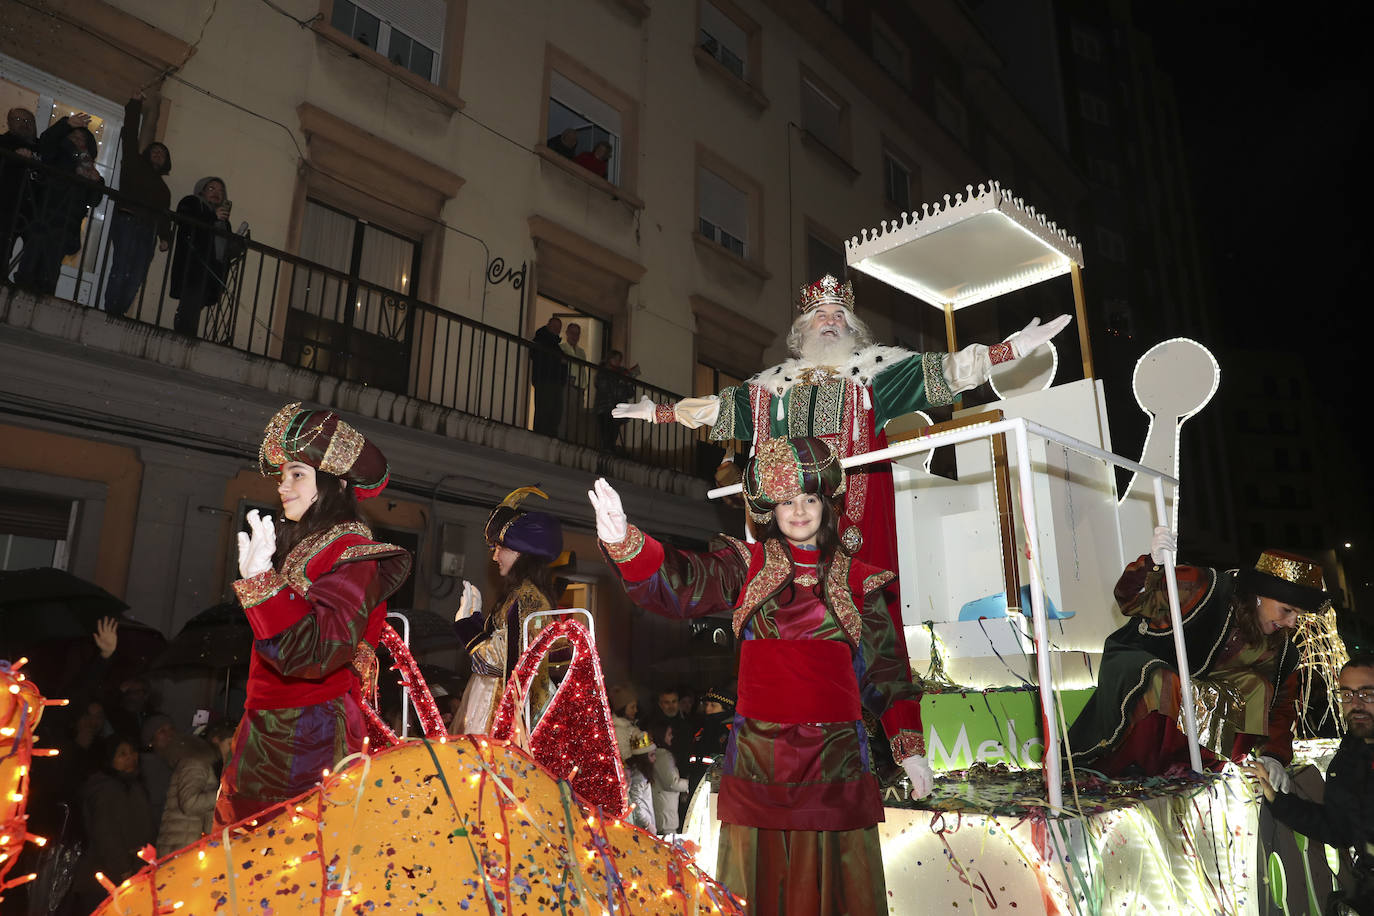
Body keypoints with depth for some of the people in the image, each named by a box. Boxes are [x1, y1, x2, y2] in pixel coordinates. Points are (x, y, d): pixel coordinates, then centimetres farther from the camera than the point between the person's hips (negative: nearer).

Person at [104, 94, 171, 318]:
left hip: (147, 229, 4)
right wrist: (135, 106, 8)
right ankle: (110, 312, -14)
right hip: (127, 221, -4)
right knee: (121, 268, -14)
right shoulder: (135, 165, 15)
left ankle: (118, 313, -3)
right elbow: (129, 136, 9)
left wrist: (165, 238, 4)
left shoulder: (163, 188, 27)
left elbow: (164, 215, 18)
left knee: (136, 276, -5)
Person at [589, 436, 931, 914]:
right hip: (758, 754, 0)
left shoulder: (857, 580, 9)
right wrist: (623, 541, -27)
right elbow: (680, 583, -9)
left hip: (836, 757, 1)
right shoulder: (747, 566, 6)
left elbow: (886, 669, 13)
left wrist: (910, 748, 11)